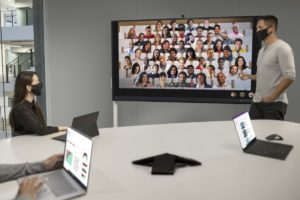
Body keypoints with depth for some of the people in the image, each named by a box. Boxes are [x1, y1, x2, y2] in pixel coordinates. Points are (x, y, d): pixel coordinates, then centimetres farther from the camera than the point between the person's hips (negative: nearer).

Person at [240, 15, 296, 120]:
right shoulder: (262, 50, 16)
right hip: (257, 101, 8)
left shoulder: (282, 48, -11)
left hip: (274, 103, -8)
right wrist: (249, 76, 8)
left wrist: (272, 97, -18)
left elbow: (289, 76, -17)